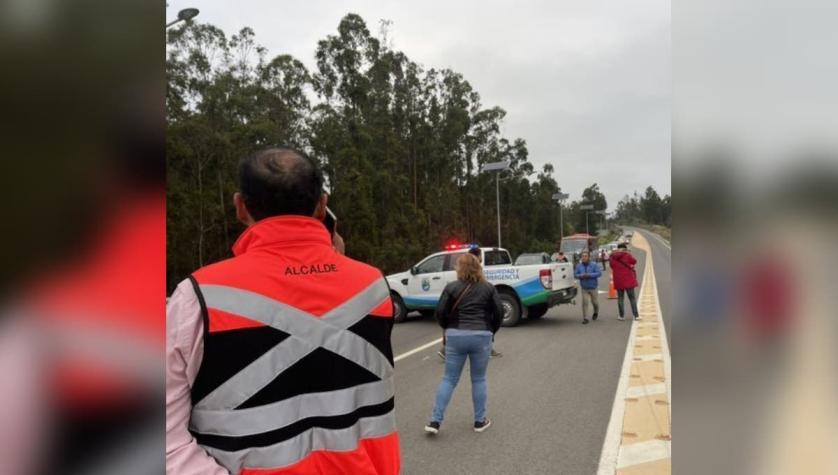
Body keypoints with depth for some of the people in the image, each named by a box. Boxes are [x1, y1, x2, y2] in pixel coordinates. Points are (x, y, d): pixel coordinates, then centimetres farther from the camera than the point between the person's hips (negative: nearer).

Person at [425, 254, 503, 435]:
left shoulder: (451, 287, 0)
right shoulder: (488, 288, 4)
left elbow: (440, 313, -3)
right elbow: (499, 313, 1)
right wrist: (490, 331, 15)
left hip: (455, 336, 0)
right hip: (481, 336, 0)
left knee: (449, 379, 7)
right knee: (479, 379, 13)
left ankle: (435, 421, 5)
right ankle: (480, 421, 20)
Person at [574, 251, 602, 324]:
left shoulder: (594, 265, -9)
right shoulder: (579, 266, 0)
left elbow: (599, 273, -16)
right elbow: (576, 274, 2)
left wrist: (589, 275, -25)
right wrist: (581, 275, -20)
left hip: (593, 287, -1)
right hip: (584, 288, 1)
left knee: (594, 301, 12)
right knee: (585, 302, -10)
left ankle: (596, 312, 44)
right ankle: (585, 318, -5)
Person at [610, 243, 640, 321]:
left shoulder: (612, 257, 1)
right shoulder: (627, 255, -10)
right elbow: (634, 261, 3)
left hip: (618, 281, 2)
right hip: (628, 279, -2)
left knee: (620, 298, 11)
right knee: (632, 298, 6)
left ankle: (622, 316, 12)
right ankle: (636, 315, 7)